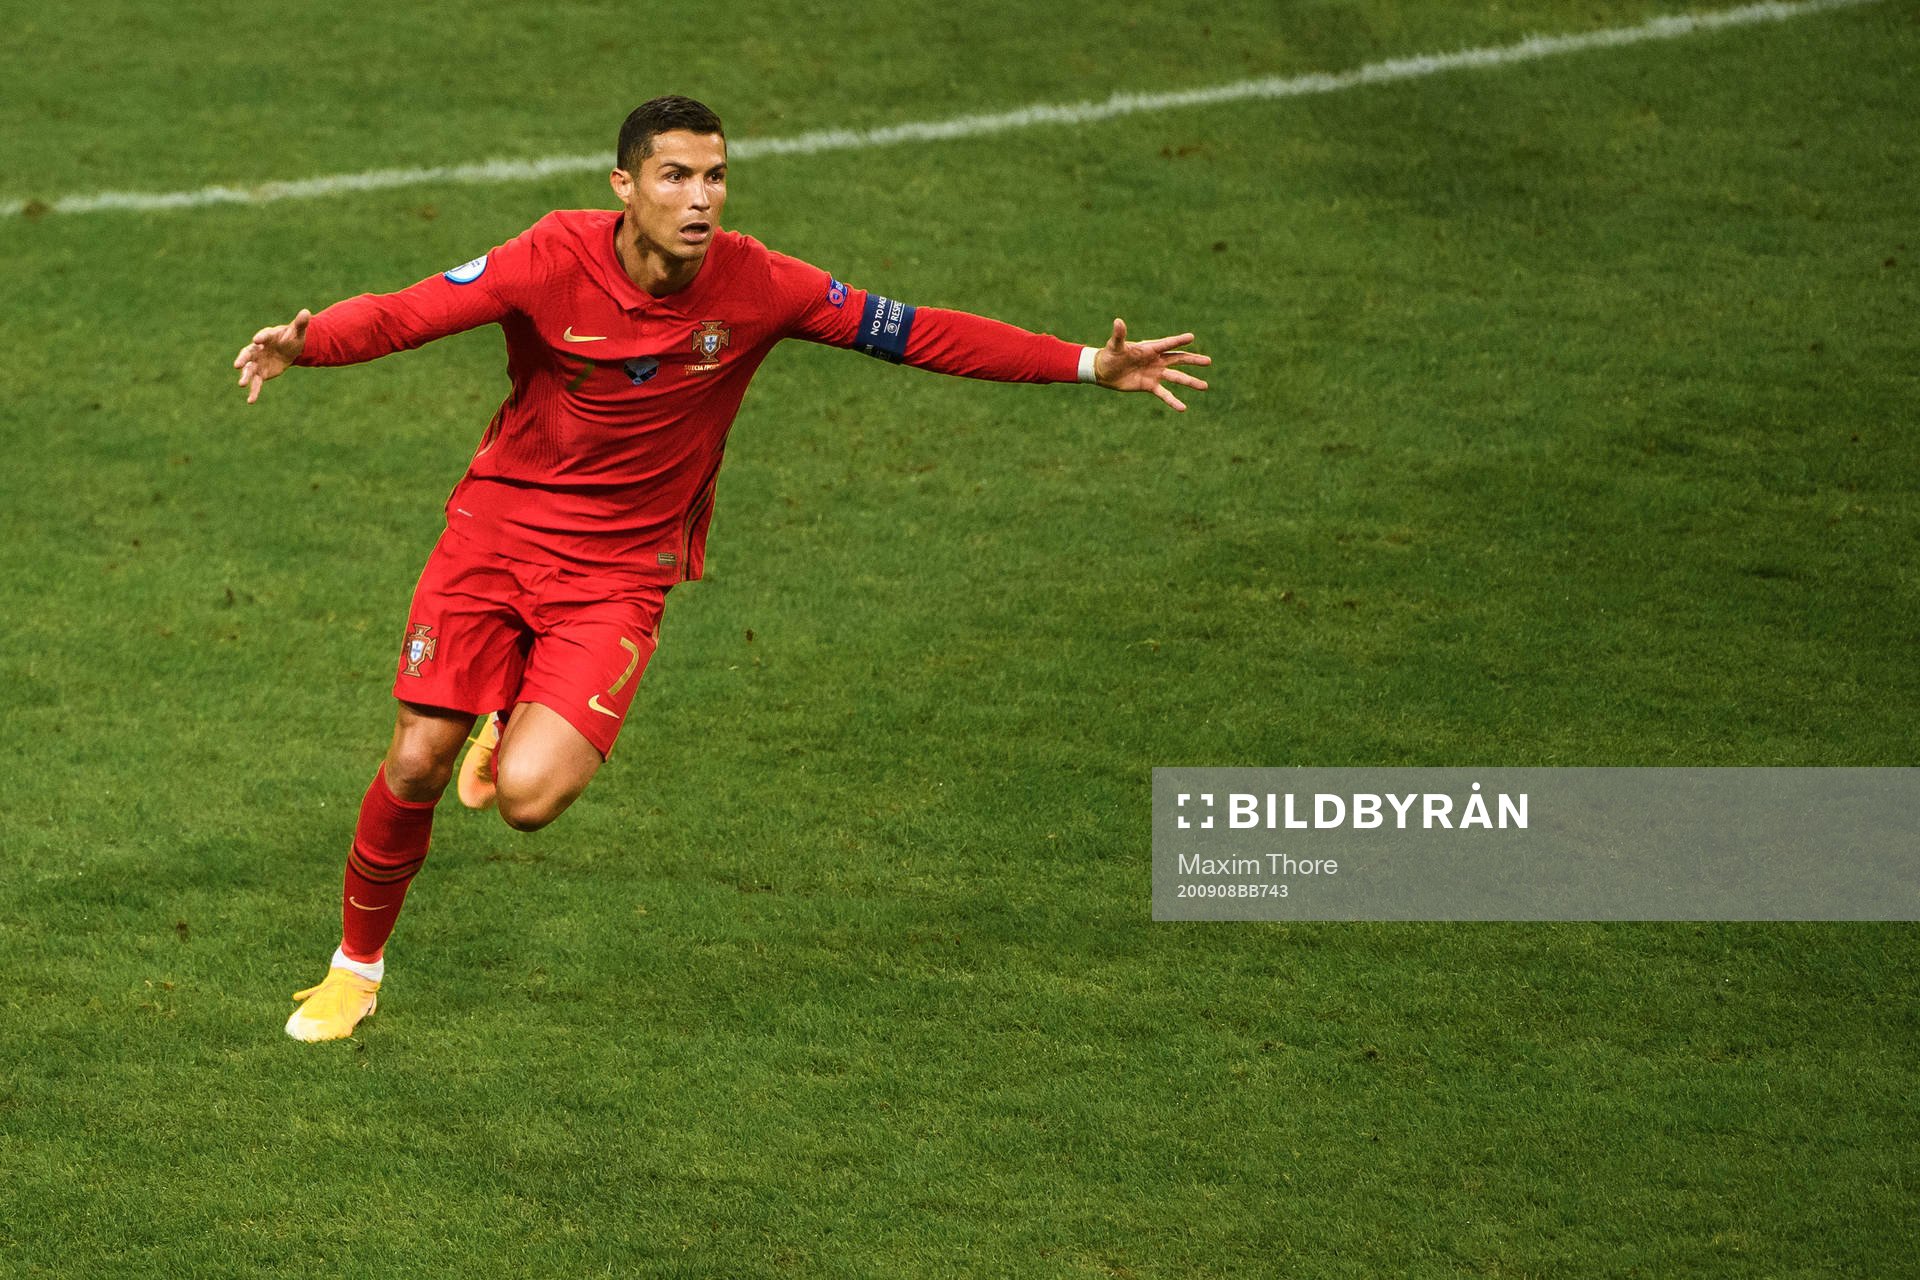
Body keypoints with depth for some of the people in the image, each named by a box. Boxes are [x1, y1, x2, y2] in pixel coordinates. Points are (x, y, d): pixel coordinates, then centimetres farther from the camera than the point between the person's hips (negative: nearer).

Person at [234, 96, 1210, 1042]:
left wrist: (1090, 366, -10)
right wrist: (303, 344, -40)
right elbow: (405, 314, -20)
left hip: (618, 574, 0)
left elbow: (918, 334, -8)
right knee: (415, 766, -4)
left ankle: (519, 726, 21)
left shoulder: (754, 285, -13)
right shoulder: (557, 259, -16)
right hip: (497, 528, 0)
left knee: (529, 797, -19)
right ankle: (357, 965, 24)